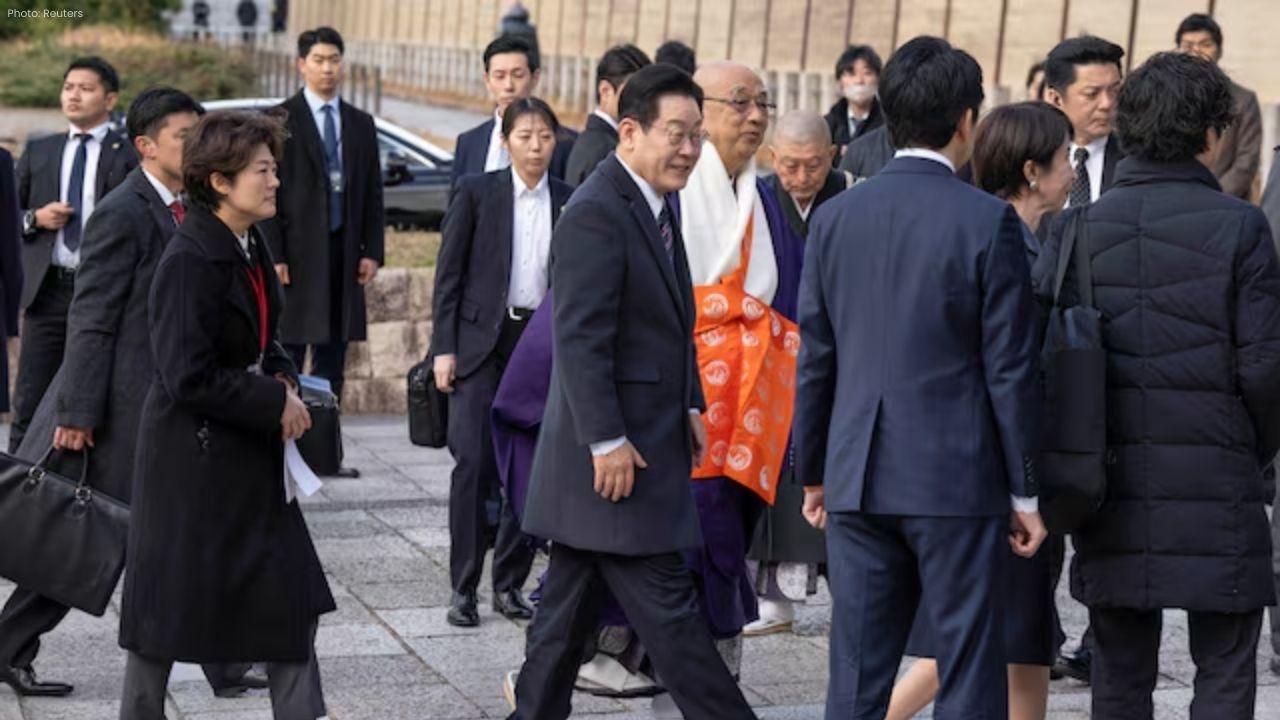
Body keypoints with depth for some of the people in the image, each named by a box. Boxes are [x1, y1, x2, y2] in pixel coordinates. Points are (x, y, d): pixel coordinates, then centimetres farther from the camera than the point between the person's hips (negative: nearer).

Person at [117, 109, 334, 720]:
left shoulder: (250, 247, 6)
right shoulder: (188, 261, -21)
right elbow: (188, 377, -25)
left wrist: (284, 377, 1)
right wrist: (274, 402, -18)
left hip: (250, 456, 9)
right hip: (191, 457, -9)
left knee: (292, 596, 8)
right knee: (168, 601, 6)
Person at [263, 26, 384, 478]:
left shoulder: (360, 124, 12)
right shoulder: (280, 120, -2)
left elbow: (373, 193, 12)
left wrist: (372, 251, 3)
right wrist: (273, 255, -12)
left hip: (344, 255, 5)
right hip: (296, 254, -5)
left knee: (332, 360, 8)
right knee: (288, 356, -2)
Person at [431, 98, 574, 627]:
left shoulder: (568, 202, 5)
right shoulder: (477, 192, -1)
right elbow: (450, 273, 0)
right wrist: (444, 347, -6)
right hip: (482, 341, -2)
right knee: (474, 461, -9)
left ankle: (509, 584, 14)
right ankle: (463, 588, -2)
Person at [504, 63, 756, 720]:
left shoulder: (656, 207, 14)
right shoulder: (595, 214, -17)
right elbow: (580, 339, -22)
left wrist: (689, 405, 16)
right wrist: (607, 442, -23)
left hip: (644, 440, 10)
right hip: (613, 451, -10)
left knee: (571, 599, 16)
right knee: (665, 604, -4)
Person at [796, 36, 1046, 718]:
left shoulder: (835, 217, 4)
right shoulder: (988, 221, -9)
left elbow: (814, 360, 8)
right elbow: (1009, 368, -7)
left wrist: (813, 475, 17)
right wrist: (1024, 491, 0)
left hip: (857, 480, 4)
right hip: (957, 480, -4)